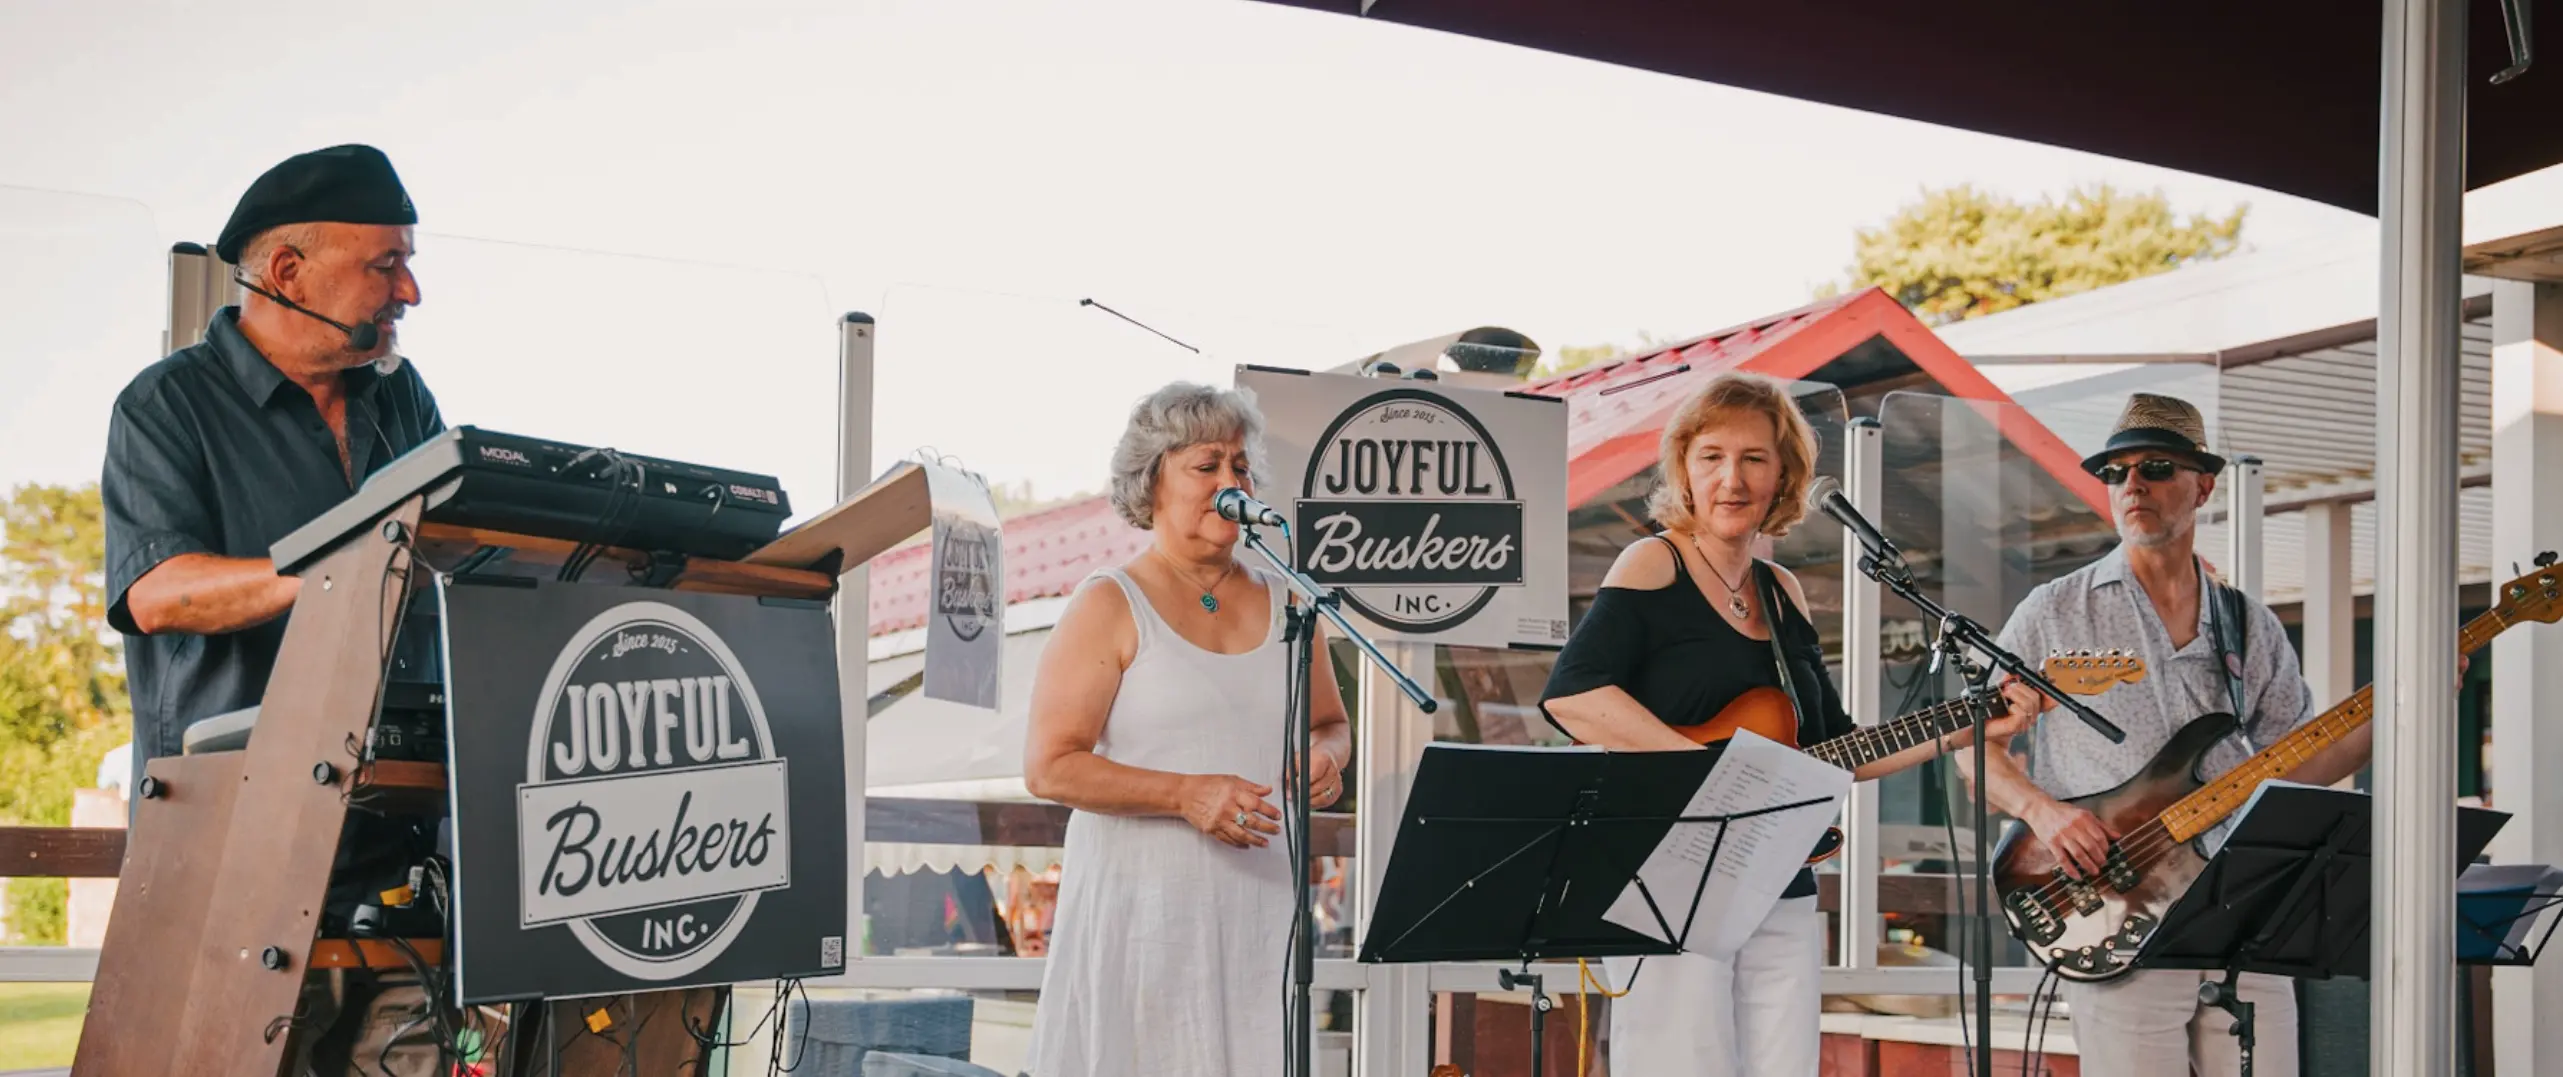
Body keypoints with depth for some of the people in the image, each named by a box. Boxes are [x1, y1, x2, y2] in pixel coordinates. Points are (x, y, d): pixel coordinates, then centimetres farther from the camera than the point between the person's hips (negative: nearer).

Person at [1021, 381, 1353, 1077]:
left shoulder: (1284, 604, 12)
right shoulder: (1110, 607, -3)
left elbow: (1332, 725, 23)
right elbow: (1049, 767, -9)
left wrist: (1325, 757, -1)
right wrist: (1188, 794, -20)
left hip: (1261, 902, 4)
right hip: (1141, 905, -4)